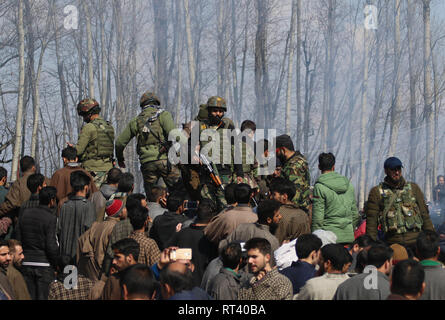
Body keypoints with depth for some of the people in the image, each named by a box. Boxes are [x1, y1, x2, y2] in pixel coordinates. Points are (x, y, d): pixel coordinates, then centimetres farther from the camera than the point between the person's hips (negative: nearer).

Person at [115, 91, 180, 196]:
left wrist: (120, 158, 36)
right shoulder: (163, 114, 5)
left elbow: (120, 142, 20)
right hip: (165, 159, -3)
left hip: (147, 163, 3)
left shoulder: (135, 121, 17)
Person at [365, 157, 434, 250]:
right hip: (392, 242, -1)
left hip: (415, 240, 1)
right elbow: (371, 221, 5)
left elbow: (424, 215, 16)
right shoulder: (376, 192, 8)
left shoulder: (413, 188, 14)